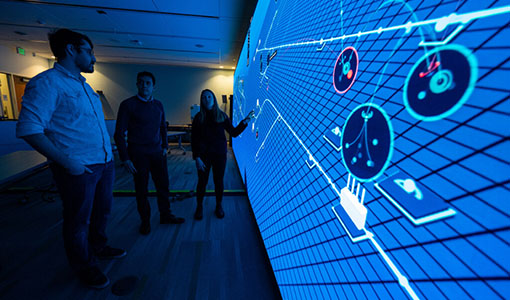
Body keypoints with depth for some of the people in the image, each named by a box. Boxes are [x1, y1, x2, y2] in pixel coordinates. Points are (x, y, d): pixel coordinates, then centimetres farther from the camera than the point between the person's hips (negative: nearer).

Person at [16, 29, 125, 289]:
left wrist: (109, 152, 13)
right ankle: (84, 266, 33)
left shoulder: (84, 85, 15)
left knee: (102, 211, 22)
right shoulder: (47, 82, -11)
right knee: (78, 220, 11)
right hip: (78, 169, -8)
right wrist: (66, 161, -21)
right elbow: (29, 128, -17)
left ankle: (98, 247, 46)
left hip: (104, 163, 8)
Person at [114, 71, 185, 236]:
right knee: (141, 190, 7)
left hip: (157, 153, 4)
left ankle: (165, 215, 27)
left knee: (163, 185, 9)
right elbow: (119, 134, -7)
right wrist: (125, 159, -11)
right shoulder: (128, 104, -6)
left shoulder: (158, 105, 8)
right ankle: (145, 221, 26)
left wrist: (165, 146, 10)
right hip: (138, 155, -4)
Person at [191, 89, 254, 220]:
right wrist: (197, 158, -10)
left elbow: (234, 133, 2)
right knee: (202, 181, 8)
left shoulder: (222, 116, 2)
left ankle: (219, 206, 30)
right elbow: (194, 140, -3)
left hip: (220, 155, 1)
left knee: (219, 181, 10)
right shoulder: (198, 117, -1)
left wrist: (244, 122, -9)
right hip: (203, 155, 0)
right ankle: (199, 207, 30)